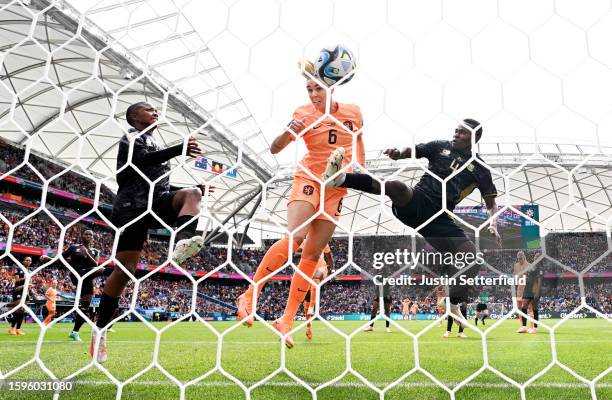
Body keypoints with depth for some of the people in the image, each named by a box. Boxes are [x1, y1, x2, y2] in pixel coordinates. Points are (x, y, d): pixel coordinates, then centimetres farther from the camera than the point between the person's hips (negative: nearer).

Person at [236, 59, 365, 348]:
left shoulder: (353, 112, 3)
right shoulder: (304, 114, -5)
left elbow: (359, 144, 20)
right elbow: (275, 148, -10)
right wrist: (289, 132, -28)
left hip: (337, 187, 3)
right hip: (309, 179, -3)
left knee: (313, 253, 0)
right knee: (294, 237, -27)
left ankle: (286, 320, 6)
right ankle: (250, 295, -11)